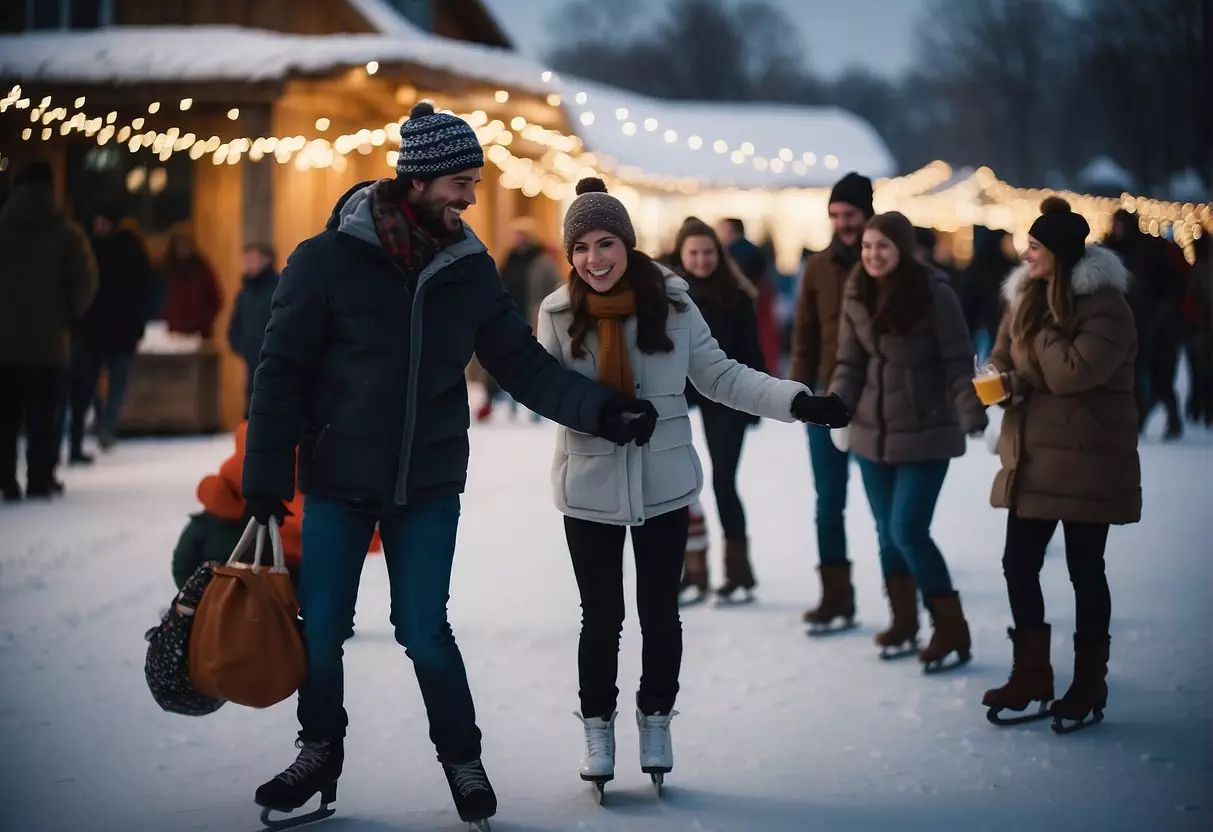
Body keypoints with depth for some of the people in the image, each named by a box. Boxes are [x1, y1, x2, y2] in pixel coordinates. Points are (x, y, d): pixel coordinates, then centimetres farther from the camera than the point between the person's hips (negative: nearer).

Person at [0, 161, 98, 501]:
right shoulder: (66, 232, -3)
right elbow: (86, 281, -7)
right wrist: (67, 316, 6)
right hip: (48, 339, -1)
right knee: (42, 416, 4)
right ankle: (40, 481, 3)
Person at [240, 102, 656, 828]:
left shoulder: (471, 270, 0)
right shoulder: (329, 259, -11)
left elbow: (525, 365, 1)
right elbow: (282, 372, -8)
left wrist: (600, 410, -12)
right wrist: (267, 474, -10)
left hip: (429, 485, 1)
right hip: (337, 482, -1)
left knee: (425, 631, 4)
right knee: (320, 631, 7)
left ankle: (462, 758, 23)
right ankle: (321, 750, 29)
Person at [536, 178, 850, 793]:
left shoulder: (670, 302, -7)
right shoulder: (558, 313, -7)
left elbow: (719, 376, -2)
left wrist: (798, 401, -11)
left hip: (663, 485, 1)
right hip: (590, 488, 0)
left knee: (659, 611, 11)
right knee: (602, 616, 7)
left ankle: (655, 721, 31)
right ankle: (597, 728, 26)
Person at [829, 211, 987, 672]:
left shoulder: (934, 293, -14)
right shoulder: (857, 295, 1)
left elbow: (958, 363, -13)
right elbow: (850, 362, 5)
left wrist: (974, 419, -23)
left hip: (925, 435, -5)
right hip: (872, 434, 5)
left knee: (909, 531, -11)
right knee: (888, 531, 12)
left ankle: (952, 631, 2)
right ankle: (904, 623, 27)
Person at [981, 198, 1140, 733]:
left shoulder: (1105, 305, -14)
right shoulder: (1025, 297, 9)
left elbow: (1073, 373, -24)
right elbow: (1002, 359, 14)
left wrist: (1045, 324, -14)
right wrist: (1005, 380, -8)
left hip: (1087, 461, -7)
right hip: (1031, 457, 7)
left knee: (1084, 570, 3)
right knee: (1018, 565, 6)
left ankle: (1089, 684, 15)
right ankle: (1031, 675, 19)